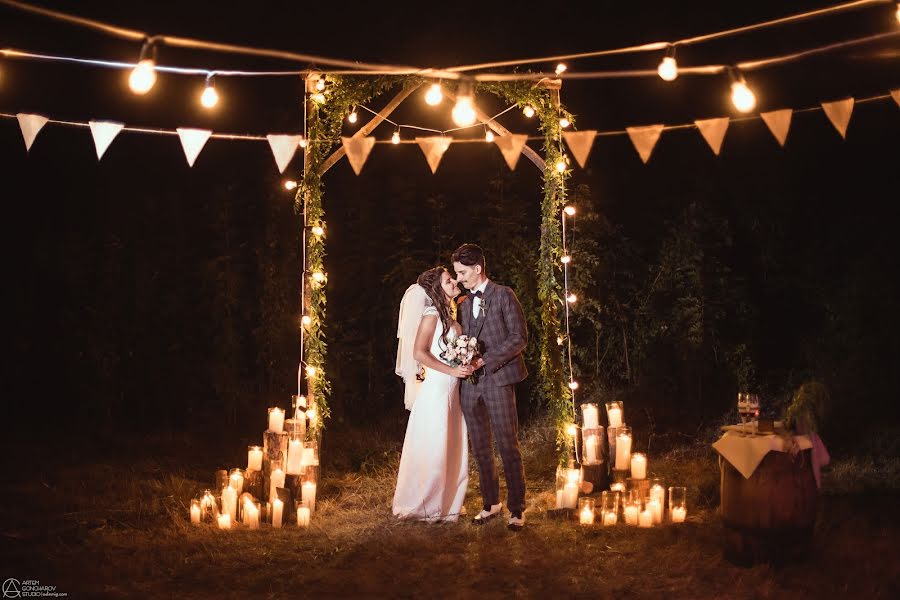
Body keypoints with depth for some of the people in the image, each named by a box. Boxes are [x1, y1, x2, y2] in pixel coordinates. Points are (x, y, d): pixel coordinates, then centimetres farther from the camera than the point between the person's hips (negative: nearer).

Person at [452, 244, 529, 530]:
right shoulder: (463, 305, 19)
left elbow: (519, 337, -8)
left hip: (498, 379, -6)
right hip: (470, 383, 6)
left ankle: (516, 509, 2)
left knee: (508, 447, -4)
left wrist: (484, 360, -14)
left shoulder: (503, 295, -1)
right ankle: (491, 503, 19)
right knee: (481, 449, 8)